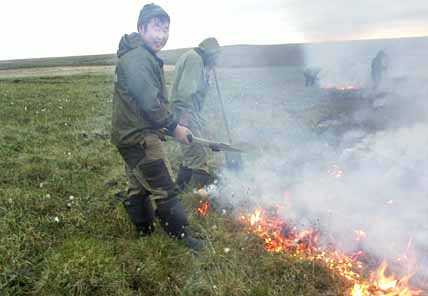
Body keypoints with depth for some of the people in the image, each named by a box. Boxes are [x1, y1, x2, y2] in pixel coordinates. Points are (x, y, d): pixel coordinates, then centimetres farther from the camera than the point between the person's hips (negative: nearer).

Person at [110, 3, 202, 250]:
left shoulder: (146, 56, 15)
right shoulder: (137, 58, -19)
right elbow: (150, 103, -24)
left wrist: (167, 125, 16)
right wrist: (174, 127, -15)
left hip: (132, 134, 11)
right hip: (138, 136, -11)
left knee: (139, 185, 21)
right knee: (165, 189, -2)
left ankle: (145, 228, 36)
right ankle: (180, 234, 11)